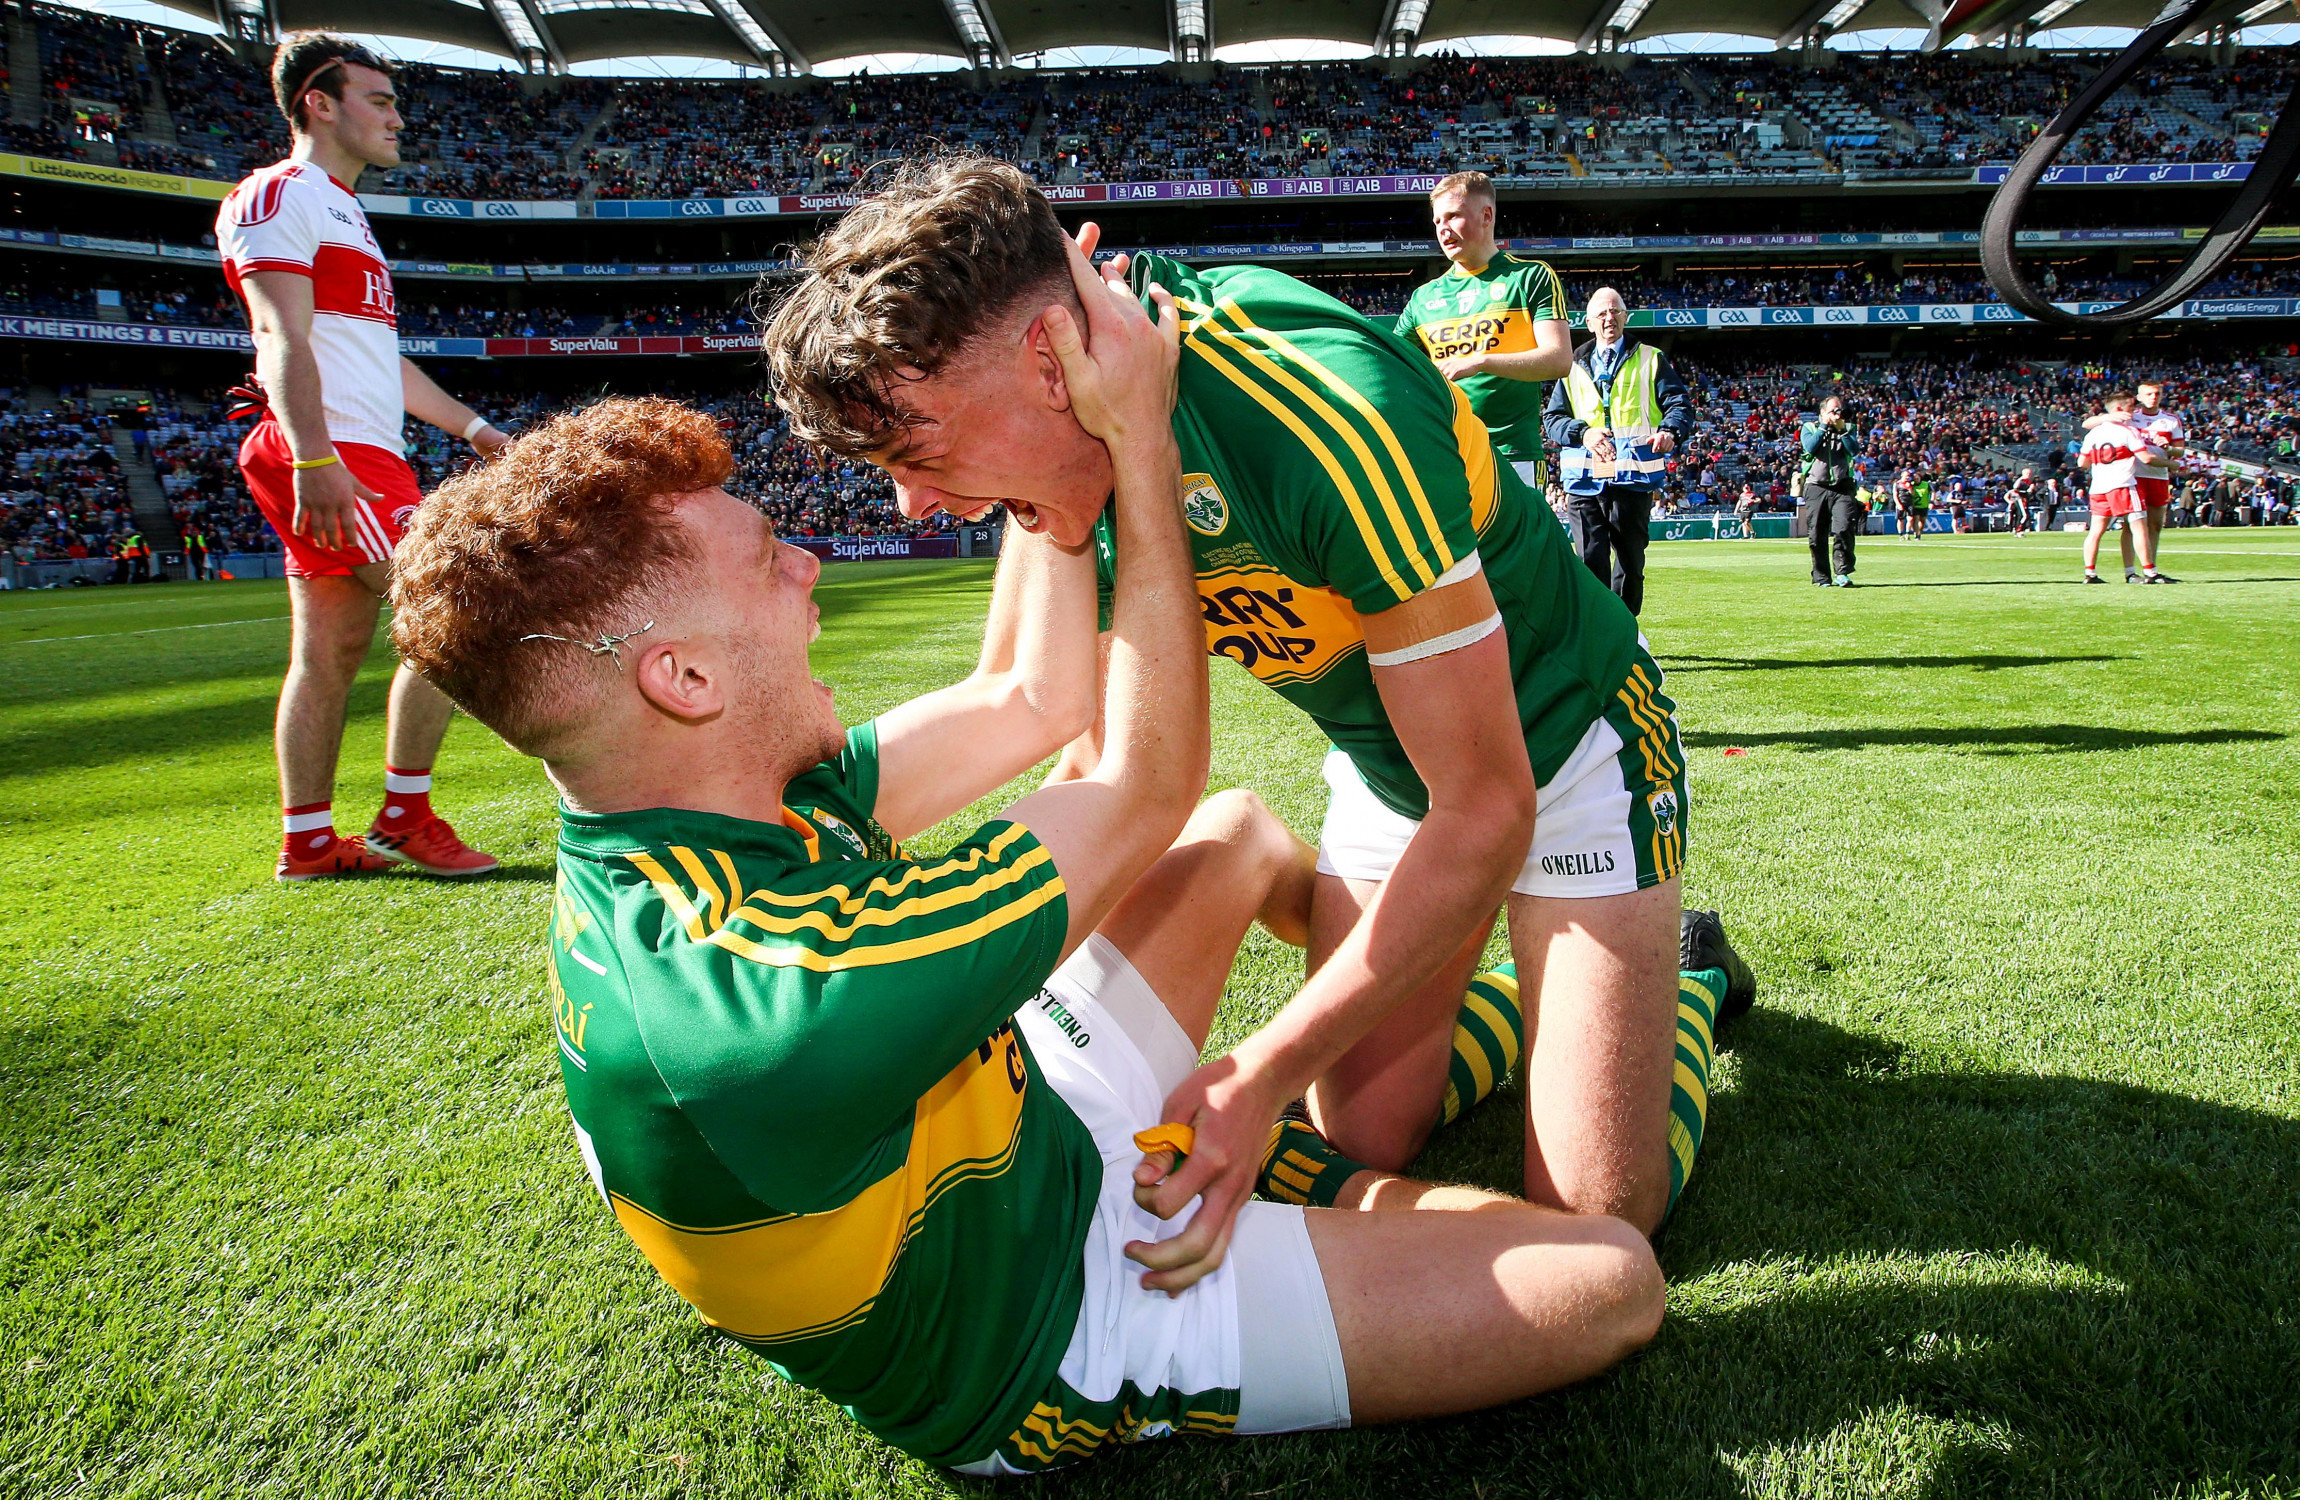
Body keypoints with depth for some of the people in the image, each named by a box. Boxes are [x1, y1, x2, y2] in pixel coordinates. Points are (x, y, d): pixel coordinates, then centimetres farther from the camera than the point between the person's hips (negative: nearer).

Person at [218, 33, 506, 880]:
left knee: (330, 652, 8)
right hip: (334, 457, -10)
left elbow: (379, 356, 32)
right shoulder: (280, 194, -3)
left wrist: (470, 427, 33)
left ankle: (307, 843, 12)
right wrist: (314, 458, -27)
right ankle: (403, 820, -6)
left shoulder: (340, 212, 28)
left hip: (360, 459, 10)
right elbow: (282, 339, -16)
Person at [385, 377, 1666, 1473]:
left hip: (1029, 1141, 8)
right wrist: (1136, 431, -24)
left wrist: (1051, 432, -8)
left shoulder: (698, 821, -12)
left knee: (1243, 837, 16)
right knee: (1610, 1283, -10)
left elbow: (1035, 699, -5)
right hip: (1047, 1334, -8)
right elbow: (1147, 782, -31)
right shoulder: (768, 996, -42)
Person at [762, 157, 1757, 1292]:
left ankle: (1683, 975, 22)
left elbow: (1486, 810, -32)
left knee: (1600, 1217, -7)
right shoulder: (1090, 465, -14)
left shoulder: (1334, 420, -37)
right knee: (1353, 1150, 5)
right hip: (1383, 763, 6)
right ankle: (1542, 989, 29)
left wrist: (1260, 1074, -32)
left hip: (1558, 739, -5)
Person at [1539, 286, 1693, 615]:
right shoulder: (1574, 367, 17)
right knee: (1591, 563, -6)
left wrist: (1670, 431, -19)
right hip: (1586, 479, 0)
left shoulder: (1651, 360, 13)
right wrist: (1582, 432, -13)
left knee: (1630, 562, 7)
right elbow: (1552, 418, 8)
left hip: (1633, 477, 0)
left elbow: (1679, 403, 4)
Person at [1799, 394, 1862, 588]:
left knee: (1844, 529, -17)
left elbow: (1854, 449, -3)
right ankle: (1821, 577, 9)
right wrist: (1824, 426, -6)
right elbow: (1810, 447, -10)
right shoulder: (1809, 428, 10)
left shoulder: (1848, 428, 14)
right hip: (1816, 487, 0)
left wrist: (1841, 430, -8)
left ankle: (1842, 572, -8)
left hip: (1842, 487, 0)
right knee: (1818, 535, 1)